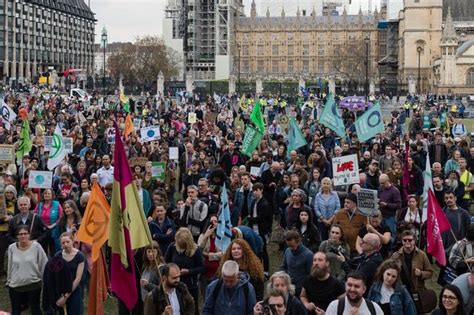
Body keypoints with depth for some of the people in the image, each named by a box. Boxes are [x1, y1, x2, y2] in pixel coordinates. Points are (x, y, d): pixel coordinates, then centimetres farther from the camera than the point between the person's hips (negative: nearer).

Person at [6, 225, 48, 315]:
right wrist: (9, 281, 13)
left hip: (33, 284, -2)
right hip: (15, 286, 2)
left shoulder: (36, 246, -11)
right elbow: (10, 266, 6)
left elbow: (44, 264, -5)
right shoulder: (12, 248, -4)